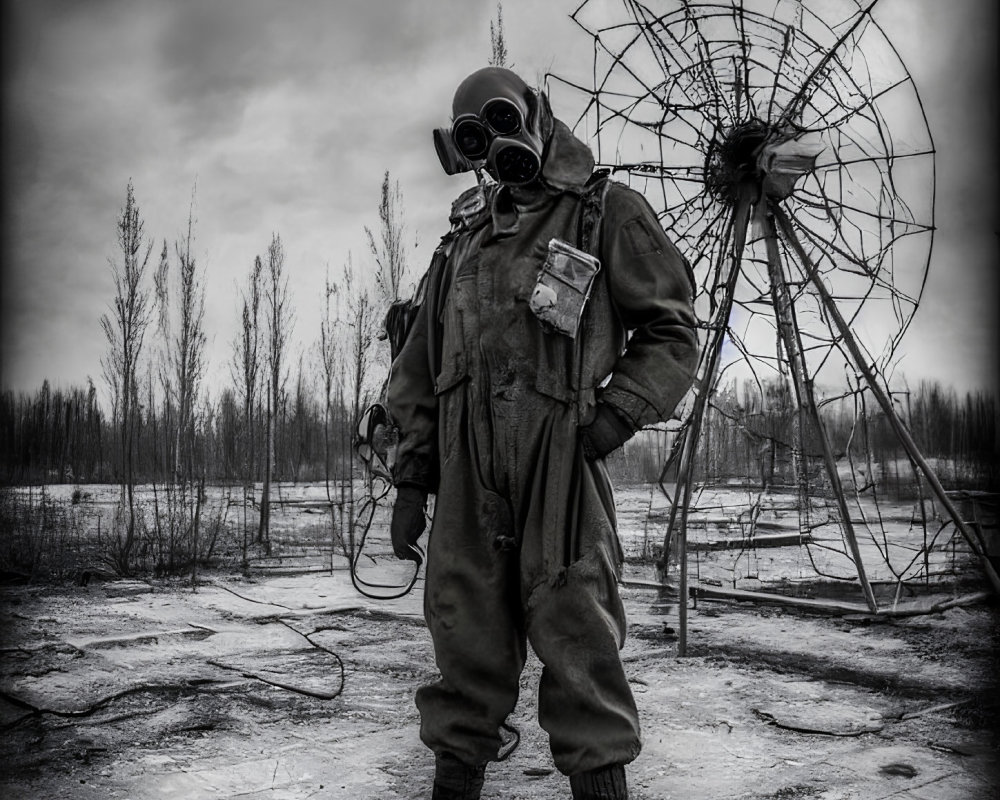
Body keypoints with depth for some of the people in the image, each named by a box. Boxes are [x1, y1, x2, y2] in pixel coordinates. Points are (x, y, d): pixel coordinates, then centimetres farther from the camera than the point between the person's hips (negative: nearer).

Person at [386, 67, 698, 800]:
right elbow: (421, 364, 18)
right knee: (467, 628, 8)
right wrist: (413, 477, 11)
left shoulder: (608, 212, 7)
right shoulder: (464, 237, 20)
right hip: (464, 463, 4)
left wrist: (613, 417, -11)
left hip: (557, 455, -4)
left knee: (574, 628, -2)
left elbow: (671, 334, 3)